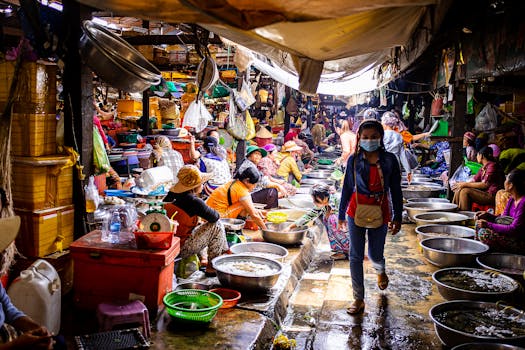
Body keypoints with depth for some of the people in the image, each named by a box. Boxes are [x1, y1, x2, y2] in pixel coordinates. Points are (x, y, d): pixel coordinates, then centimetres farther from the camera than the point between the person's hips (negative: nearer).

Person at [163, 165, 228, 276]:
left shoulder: (171, 195, 2)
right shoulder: (193, 201, -20)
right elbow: (214, 217, -9)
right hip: (181, 249, -9)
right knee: (217, 225, 0)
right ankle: (212, 266, 8)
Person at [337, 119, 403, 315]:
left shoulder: (389, 160, -3)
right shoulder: (354, 160, -2)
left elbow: (395, 190, 1)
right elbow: (347, 188, 5)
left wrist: (397, 217, 1)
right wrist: (341, 214, 9)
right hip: (356, 210, 1)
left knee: (375, 255, 11)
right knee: (355, 256, 1)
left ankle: (380, 271, 50)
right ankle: (358, 299, 13)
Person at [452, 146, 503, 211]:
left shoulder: (492, 166, -11)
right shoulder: (483, 167, 16)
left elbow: (485, 185, -18)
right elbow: (474, 181, 11)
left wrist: (465, 184, -15)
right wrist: (461, 184, -6)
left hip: (492, 195, -9)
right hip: (484, 193, 9)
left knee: (465, 191, -22)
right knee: (458, 191, -1)